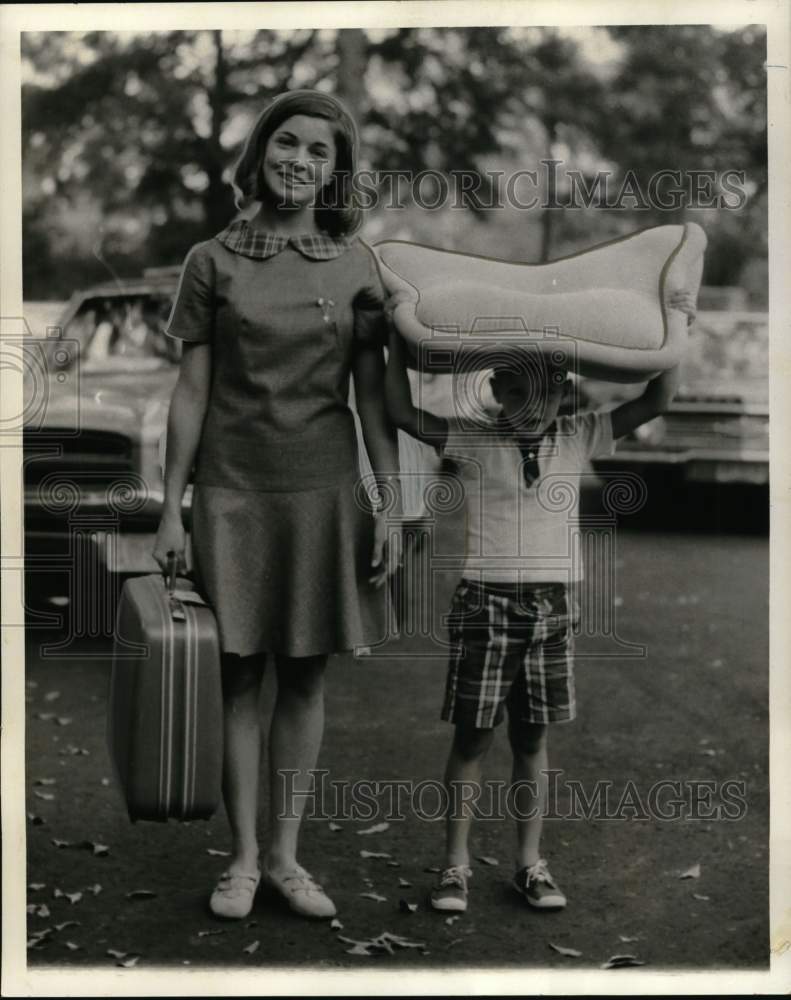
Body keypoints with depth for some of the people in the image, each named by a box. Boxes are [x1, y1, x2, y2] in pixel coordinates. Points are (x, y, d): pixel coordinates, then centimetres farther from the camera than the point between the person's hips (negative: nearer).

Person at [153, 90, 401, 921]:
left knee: (304, 675, 6)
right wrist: (170, 508, 0)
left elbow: (372, 394, 3)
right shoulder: (212, 262, 2)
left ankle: (285, 856, 18)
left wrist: (390, 507, -2)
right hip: (233, 489, 0)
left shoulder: (356, 264, 3)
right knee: (240, 675, 4)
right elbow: (190, 392, 2)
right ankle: (242, 858, 16)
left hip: (323, 490, 1)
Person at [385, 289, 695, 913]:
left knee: (532, 736, 10)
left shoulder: (579, 440, 5)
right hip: (486, 600, -2)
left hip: (554, 604, 2)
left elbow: (655, 402, 4)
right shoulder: (472, 441, -1)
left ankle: (530, 863, 21)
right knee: (472, 736, 3)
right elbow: (401, 411, -7)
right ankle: (456, 865, 14)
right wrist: (400, 334, -11)